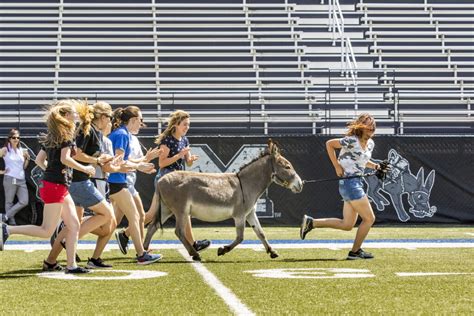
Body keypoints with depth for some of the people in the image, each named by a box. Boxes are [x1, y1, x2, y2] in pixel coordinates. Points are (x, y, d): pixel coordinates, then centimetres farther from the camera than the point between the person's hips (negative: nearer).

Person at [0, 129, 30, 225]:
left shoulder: (22, 151, 13)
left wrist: (27, 159, 2)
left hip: (22, 180, 5)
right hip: (10, 179, -5)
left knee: (24, 202, -4)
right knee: (9, 202, 0)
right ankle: (12, 223, 6)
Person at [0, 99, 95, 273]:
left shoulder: (52, 136, 16)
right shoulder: (67, 135, -9)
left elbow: (39, 160, 15)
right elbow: (65, 159, -20)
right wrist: (85, 169, -9)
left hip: (60, 187, 9)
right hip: (55, 186, -9)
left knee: (74, 225, 7)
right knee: (47, 231, -8)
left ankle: (71, 265, 4)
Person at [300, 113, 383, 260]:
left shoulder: (370, 143, 10)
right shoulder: (352, 141, -15)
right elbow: (329, 143, -8)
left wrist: (375, 166, 6)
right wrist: (337, 166, -11)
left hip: (357, 183, 9)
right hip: (350, 183, -9)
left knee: (347, 225, 10)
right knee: (369, 218, -3)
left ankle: (311, 222, 12)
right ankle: (355, 251, 9)